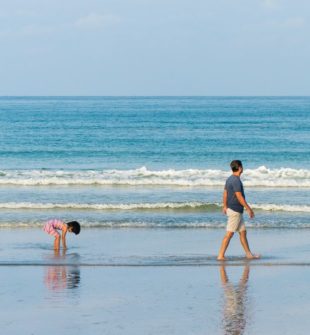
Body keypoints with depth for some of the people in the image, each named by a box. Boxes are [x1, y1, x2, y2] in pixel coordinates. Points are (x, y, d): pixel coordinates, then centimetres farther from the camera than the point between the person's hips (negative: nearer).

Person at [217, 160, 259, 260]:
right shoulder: (236, 181, -19)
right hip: (235, 211, -10)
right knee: (229, 234, -7)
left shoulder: (230, 179, 10)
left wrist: (225, 206, 31)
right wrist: (249, 209, -17)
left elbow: (225, 193, 20)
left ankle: (249, 254, 19)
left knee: (243, 232, 14)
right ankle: (221, 255, -7)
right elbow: (239, 197, -22)